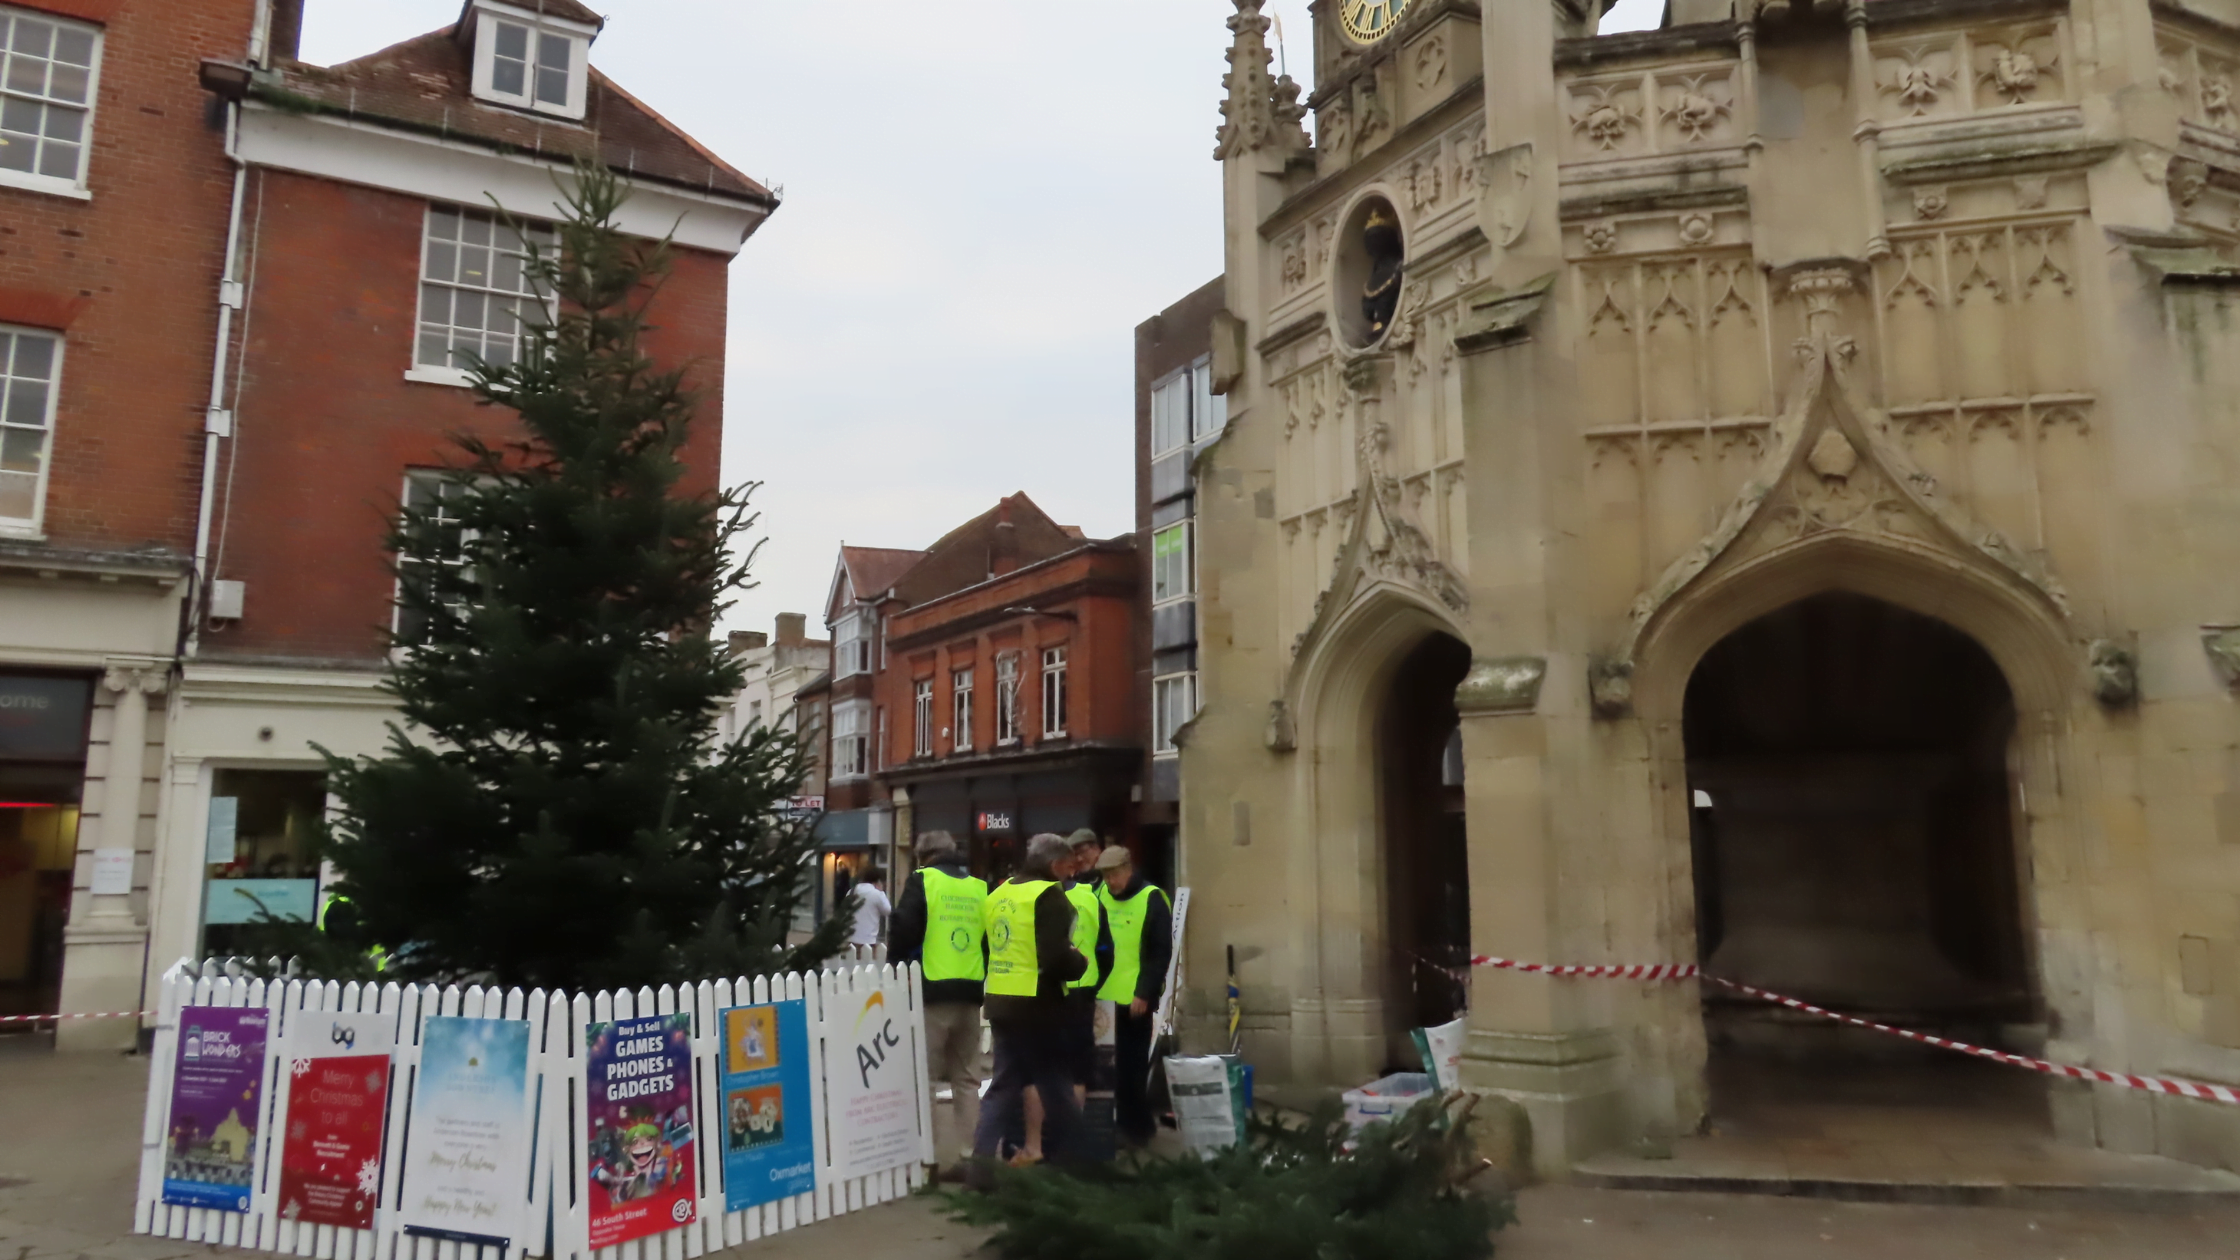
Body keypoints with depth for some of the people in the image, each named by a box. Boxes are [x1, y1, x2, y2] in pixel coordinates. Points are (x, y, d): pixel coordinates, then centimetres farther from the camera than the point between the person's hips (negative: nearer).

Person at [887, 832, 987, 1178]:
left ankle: (927, 1158, 0)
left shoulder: (922, 880, -1)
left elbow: (902, 930, -8)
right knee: (967, 1079, 12)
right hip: (970, 994, 5)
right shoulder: (980, 888, 12)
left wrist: (897, 974, 4)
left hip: (932, 992, -5)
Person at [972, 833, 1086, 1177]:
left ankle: (982, 1158, 7)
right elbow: (1056, 958, -21)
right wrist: (1080, 963, -3)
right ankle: (1068, 1158, 19)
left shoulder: (998, 893, 12)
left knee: (1005, 1082, 14)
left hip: (1000, 1001, 7)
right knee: (1056, 1084, 8)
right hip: (1035, 1005, -7)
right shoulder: (1048, 896, -14)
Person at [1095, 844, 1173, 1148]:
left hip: (1135, 998, -5)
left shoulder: (1152, 900, -8)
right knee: (1105, 1065, 9)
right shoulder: (1100, 896, 9)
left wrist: (1144, 993, -15)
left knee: (1131, 1067, 2)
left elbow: (1160, 953, -10)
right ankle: (1126, 1124, 21)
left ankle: (1136, 1126, 14)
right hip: (1102, 997, 6)